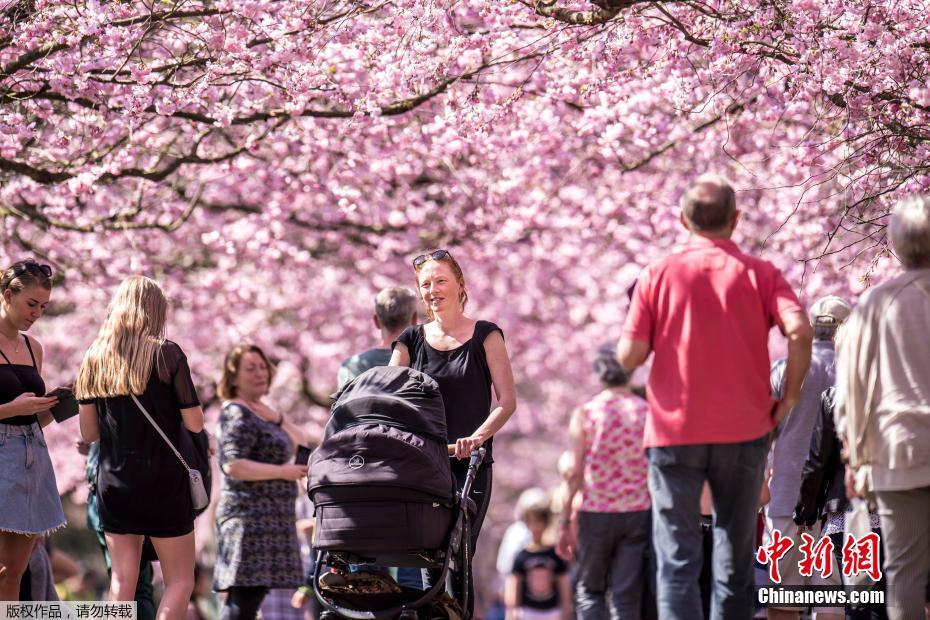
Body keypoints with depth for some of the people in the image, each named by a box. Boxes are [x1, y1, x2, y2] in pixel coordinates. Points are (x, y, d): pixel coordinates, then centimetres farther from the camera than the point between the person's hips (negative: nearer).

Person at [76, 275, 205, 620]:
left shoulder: (94, 358, 5)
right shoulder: (166, 353, -8)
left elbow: (88, 433, 7)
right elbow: (195, 423, -9)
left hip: (113, 480, 4)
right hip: (163, 481, -4)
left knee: (122, 581, 8)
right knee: (180, 581, 4)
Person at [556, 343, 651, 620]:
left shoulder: (585, 413, -2)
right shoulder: (646, 411, 2)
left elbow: (575, 473, -5)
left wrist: (565, 523, -1)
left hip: (596, 513, -1)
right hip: (638, 512, 1)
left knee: (589, 590, 13)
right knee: (627, 596, 3)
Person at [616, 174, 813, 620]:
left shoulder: (658, 275, -1)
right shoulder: (760, 274, 0)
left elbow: (629, 356, -6)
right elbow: (799, 331, -15)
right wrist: (788, 397, -3)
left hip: (674, 430, -1)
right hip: (743, 431, 1)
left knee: (677, 557, 1)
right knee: (736, 554, 13)